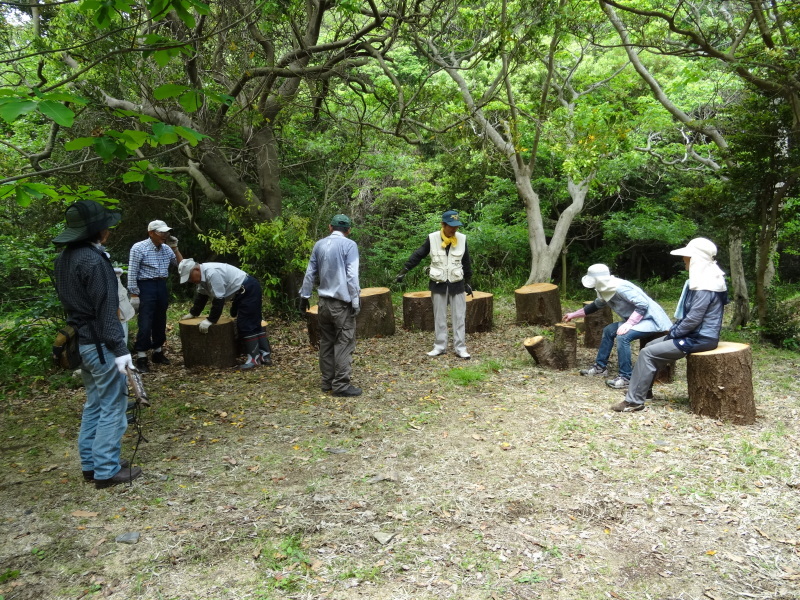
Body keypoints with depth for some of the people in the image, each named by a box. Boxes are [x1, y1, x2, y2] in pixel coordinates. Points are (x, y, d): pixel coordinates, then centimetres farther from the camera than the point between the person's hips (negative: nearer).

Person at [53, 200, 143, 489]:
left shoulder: (65, 257, 9)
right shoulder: (94, 260, -20)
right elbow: (105, 309, -23)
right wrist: (120, 349, -23)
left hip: (81, 340, 10)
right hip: (100, 343, -10)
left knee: (94, 404, 18)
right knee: (112, 406, 0)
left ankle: (90, 464, 26)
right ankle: (106, 470, 7)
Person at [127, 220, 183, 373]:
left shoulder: (166, 248, 7)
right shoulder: (139, 248, -10)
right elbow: (132, 273, -11)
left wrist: (175, 247, 0)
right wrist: (134, 295, -14)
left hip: (162, 286, 6)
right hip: (146, 286, -6)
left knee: (160, 321, 13)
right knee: (146, 323, -7)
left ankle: (158, 352, 25)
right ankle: (141, 357, 0)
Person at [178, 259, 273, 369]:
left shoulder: (212, 273, -27)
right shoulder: (202, 274, 5)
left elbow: (218, 299, -26)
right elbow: (201, 296, 17)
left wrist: (211, 320, -20)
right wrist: (192, 313, 20)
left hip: (249, 290, -10)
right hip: (242, 292, 11)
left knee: (246, 325, -11)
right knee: (253, 324, 10)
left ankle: (254, 358, -8)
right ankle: (265, 355, 13)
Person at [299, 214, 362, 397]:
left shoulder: (319, 245, 8)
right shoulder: (349, 245, -9)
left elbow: (310, 273, 11)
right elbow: (352, 276, -13)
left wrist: (304, 296, 18)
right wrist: (355, 301, -8)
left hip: (324, 301, 6)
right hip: (342, 302, -6)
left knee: (326, 342, 13)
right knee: (344, 343, -1)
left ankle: (327, 381, 18)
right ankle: (341, 384, -1)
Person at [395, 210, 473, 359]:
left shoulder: (462, 239, -4)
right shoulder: (432, 238, -9)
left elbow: (466, 262, 7)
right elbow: (417, 255, -2)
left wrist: (467, 282, 11)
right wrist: (403, 271, -4)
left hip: (457, 284, 1)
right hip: (438, 284, -1)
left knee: (459, 317, 3)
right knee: (439, 317, 9)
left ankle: (460, 348, 11)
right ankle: (439, 347, 19)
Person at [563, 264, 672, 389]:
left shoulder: (620, 288, -24)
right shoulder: (606, 290, 5)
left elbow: (643, 305, -26)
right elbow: (596, 305, 24)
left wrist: (629, 323, -32)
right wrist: (574, 315, 27)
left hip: (650, 319, -10)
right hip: (635, 319, 10)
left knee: (623, 336, -27)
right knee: (609, 330, 8)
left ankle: (626, 377, -19)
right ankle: (600, 367, 18)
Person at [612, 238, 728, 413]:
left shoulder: (705, 285, -22)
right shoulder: (702, 279, 12)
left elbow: (693, 319, -25)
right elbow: (688, 314, 19)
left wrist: (672, 333, -12)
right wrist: (674, 329, 9)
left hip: (700, 339, -10)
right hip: (695, 334, 10)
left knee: (647, 353, -14)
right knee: (651, 345, 16)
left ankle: (634, 401, -10)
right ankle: (642, 388, 25)